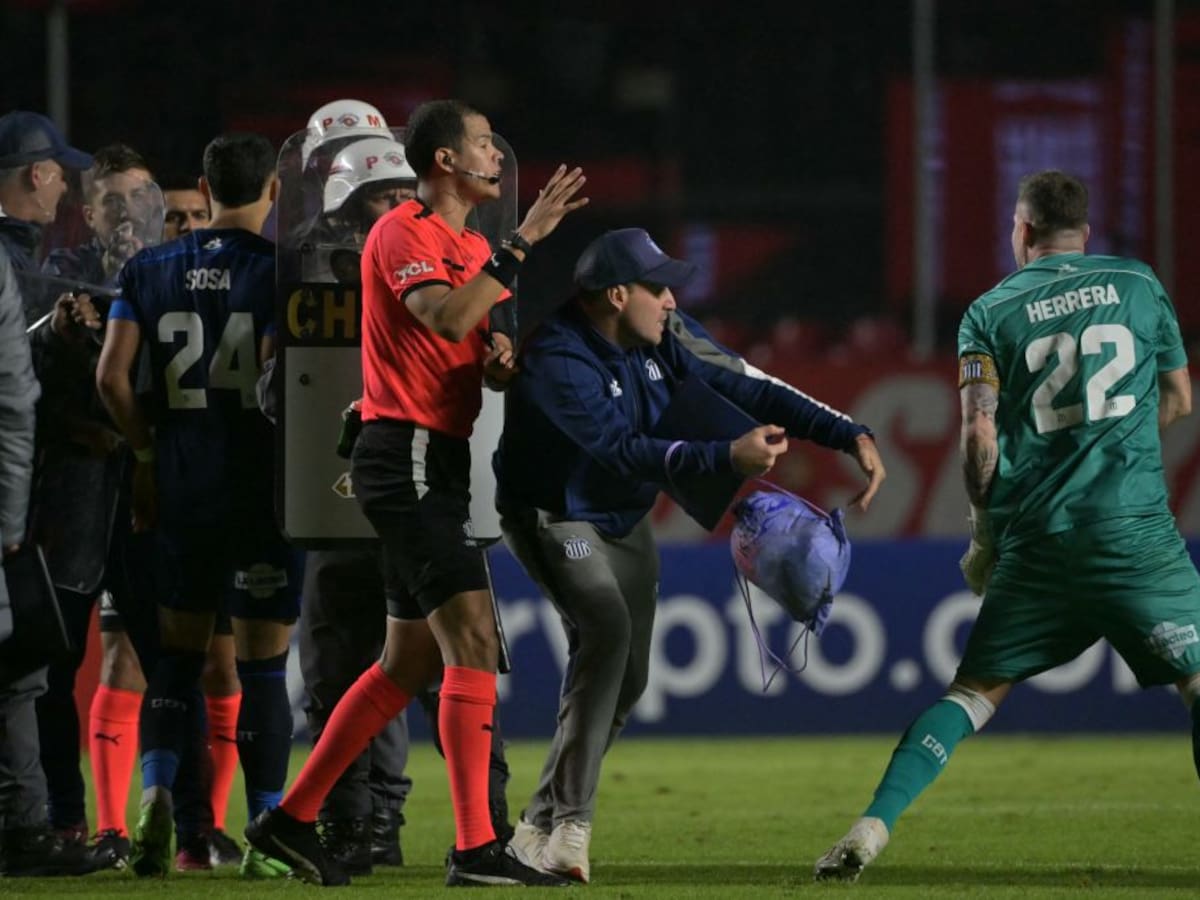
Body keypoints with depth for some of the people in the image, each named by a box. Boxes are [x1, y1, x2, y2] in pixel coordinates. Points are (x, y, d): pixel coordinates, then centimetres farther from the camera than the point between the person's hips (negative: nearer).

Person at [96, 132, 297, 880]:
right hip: (263, 484, -3)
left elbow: (112, 376, -2)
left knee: (180, 651, 14)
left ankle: (157, 787, -8)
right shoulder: (281, 270, -8)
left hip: (182, 484, 3)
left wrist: (148, 453, 10)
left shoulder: (151, 270, 4)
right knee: (263, 664, 3)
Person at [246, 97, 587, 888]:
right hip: (409, 455, -10)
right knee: (472, 640, -15)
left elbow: (477, 344, 22)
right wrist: (524, 242, -25)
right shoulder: (404, 234, -10)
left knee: (412, 662, 12)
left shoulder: (473, 248, 19)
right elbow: (448, 318, -27)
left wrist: (501, 358, -1)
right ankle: (475, 847, -17)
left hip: (436, 463, 10)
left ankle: (293, 818, 19)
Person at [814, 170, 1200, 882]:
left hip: (1036, 541, 1)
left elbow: (980, 438, -1)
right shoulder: (1138, 286, 9)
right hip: (1136, 529, -1)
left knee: (976, 689, 10)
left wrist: (985, 534, 11)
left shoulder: (990, 313, 6)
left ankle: (875, 823, 0)